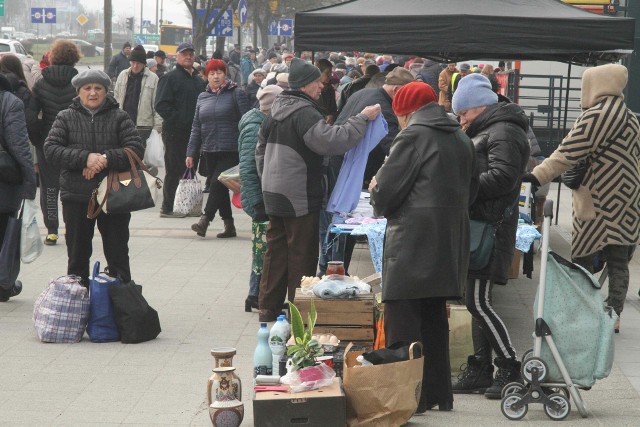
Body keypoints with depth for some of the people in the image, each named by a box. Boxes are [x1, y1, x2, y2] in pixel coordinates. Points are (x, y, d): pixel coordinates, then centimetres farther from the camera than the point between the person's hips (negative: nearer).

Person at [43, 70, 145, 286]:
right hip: (76, 197, 1)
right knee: (77, 254, 10)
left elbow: (136, 149, -7)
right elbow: (51, 149, -7)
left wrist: (106, 159, -21)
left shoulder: (119, 117, 2)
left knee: (118, 254, 6)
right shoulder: (66, 118, 4)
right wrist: (85, 158, -20)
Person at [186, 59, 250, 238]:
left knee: (217, 184, -14)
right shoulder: (203, 97, 13)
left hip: (231, 151, -6)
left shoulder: (236, 94, -2)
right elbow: (196, 128, 15)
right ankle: (229, 225, 16)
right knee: (218, 188, 9)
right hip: (209, 152, 6)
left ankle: (205, 220, -11)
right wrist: (191, 153, 10)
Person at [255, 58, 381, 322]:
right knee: (302, 255, -1)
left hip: (274, 194, 9)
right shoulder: (304, 113, -18)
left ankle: (268, 308, 18)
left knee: (276, 251, 14)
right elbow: (331, 141, -30)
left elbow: (261, 149, 21)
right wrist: (362, 119, -25)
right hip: (300, 197, -9)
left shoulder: (277, 110, 12)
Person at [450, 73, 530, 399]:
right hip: (481, 225, 11)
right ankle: (480, 370, 17)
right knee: (476, 301, 12)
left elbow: (502, 176, -22)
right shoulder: (488, 131, 22)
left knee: (478, 301, -11)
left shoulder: (504, 133, -11)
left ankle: (510, 369, -5)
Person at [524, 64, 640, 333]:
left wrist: (536, 177, -22)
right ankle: (613, 316, 12)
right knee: (618, 262, 9)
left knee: (583, 260, 1)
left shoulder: (595, 116, -15)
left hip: (597, 204, -8)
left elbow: (567, 154, -21)